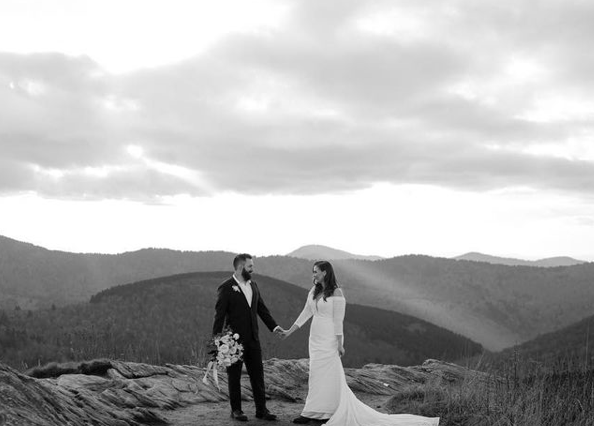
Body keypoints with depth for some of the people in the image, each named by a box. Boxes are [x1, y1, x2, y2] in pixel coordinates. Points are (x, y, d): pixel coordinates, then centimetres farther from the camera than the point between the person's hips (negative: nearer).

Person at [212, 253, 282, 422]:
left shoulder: (253, 285, 9)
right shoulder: (226, 288, -11)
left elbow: (262, 308, 14)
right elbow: (219, 315, -11)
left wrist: (273, 326, 3)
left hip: (252, 339, 6)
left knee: (258, 374, 7)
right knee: (234, 376, 7)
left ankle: (261, 409, 15)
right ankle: (236, 409, 18)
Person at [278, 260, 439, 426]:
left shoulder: (336, 292, -13)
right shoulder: (314, 291, 8)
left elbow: (338, 320, -14)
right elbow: (306, 313, 12)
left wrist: (340, 344, -15)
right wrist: (290, 331, 10)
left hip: (329, 339, -8)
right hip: (316, 338, 8)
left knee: (322, 374, -4)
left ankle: (311, 413, 1)